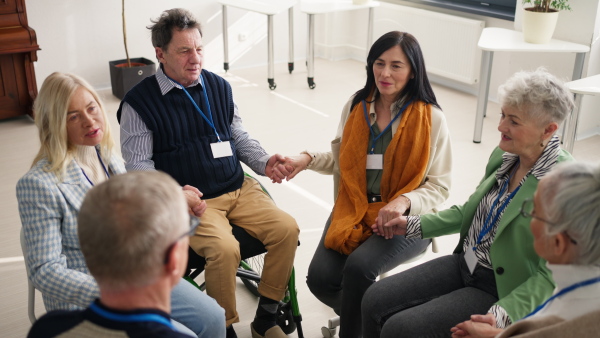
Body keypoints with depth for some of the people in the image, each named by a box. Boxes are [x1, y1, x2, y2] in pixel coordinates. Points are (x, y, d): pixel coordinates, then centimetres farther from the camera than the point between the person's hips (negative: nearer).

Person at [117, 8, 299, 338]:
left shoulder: (218, 86, 9)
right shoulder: (139, 101, -5)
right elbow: (138, 165, -6)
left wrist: (264, 163, 0)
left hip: (238, 188, 5)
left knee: (287, 228, -14)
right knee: (224, 249, -30)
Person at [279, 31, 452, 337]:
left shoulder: (431, 118, -7)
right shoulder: (356, 105, 5)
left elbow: (438, 186, -5)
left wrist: (404, 201, -24)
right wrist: (308, 159, -3)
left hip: (406, 219, -4)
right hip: (354, 209, 4)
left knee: (358, 267, -29)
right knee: (320, 278, -16)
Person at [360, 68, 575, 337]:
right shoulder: (503, 156, 0)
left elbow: (551, 274, -20)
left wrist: (502, 316, -32)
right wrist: (414, 225, 9)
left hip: (504, 291, -7)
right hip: (464, 264, 7)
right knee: (374, 301, -5)